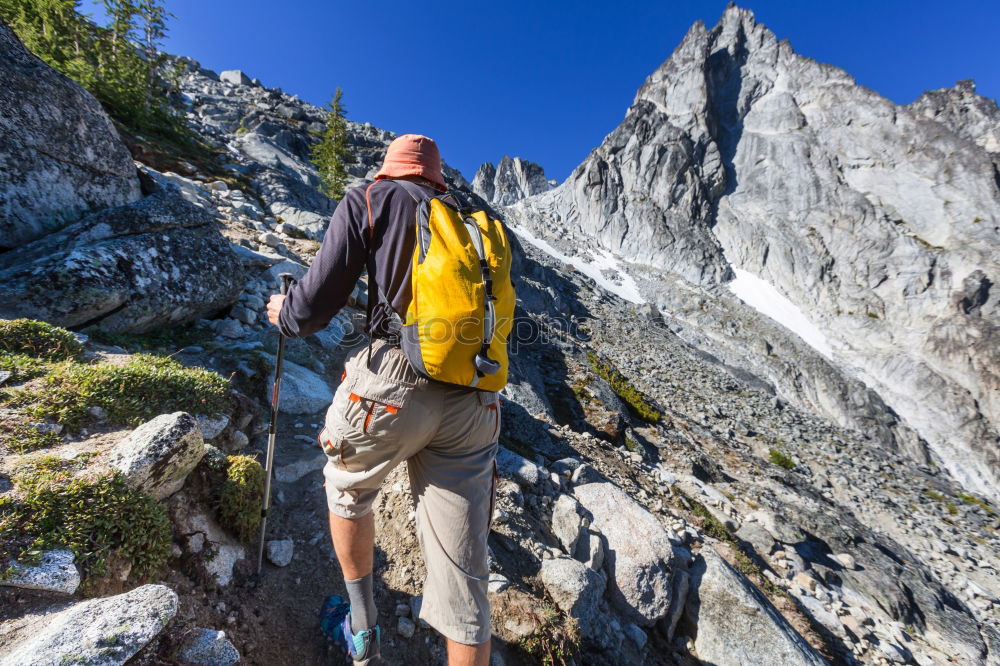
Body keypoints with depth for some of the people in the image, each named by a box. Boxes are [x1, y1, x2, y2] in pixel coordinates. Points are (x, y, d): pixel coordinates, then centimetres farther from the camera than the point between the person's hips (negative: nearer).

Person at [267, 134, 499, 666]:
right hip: (473, 403, 4)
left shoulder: (368, 200, 9)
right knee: (463, 572, 11)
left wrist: (284, 313, 24)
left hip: (389, 386, -3)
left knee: (346, 486, 29)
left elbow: (314, 306, 1)